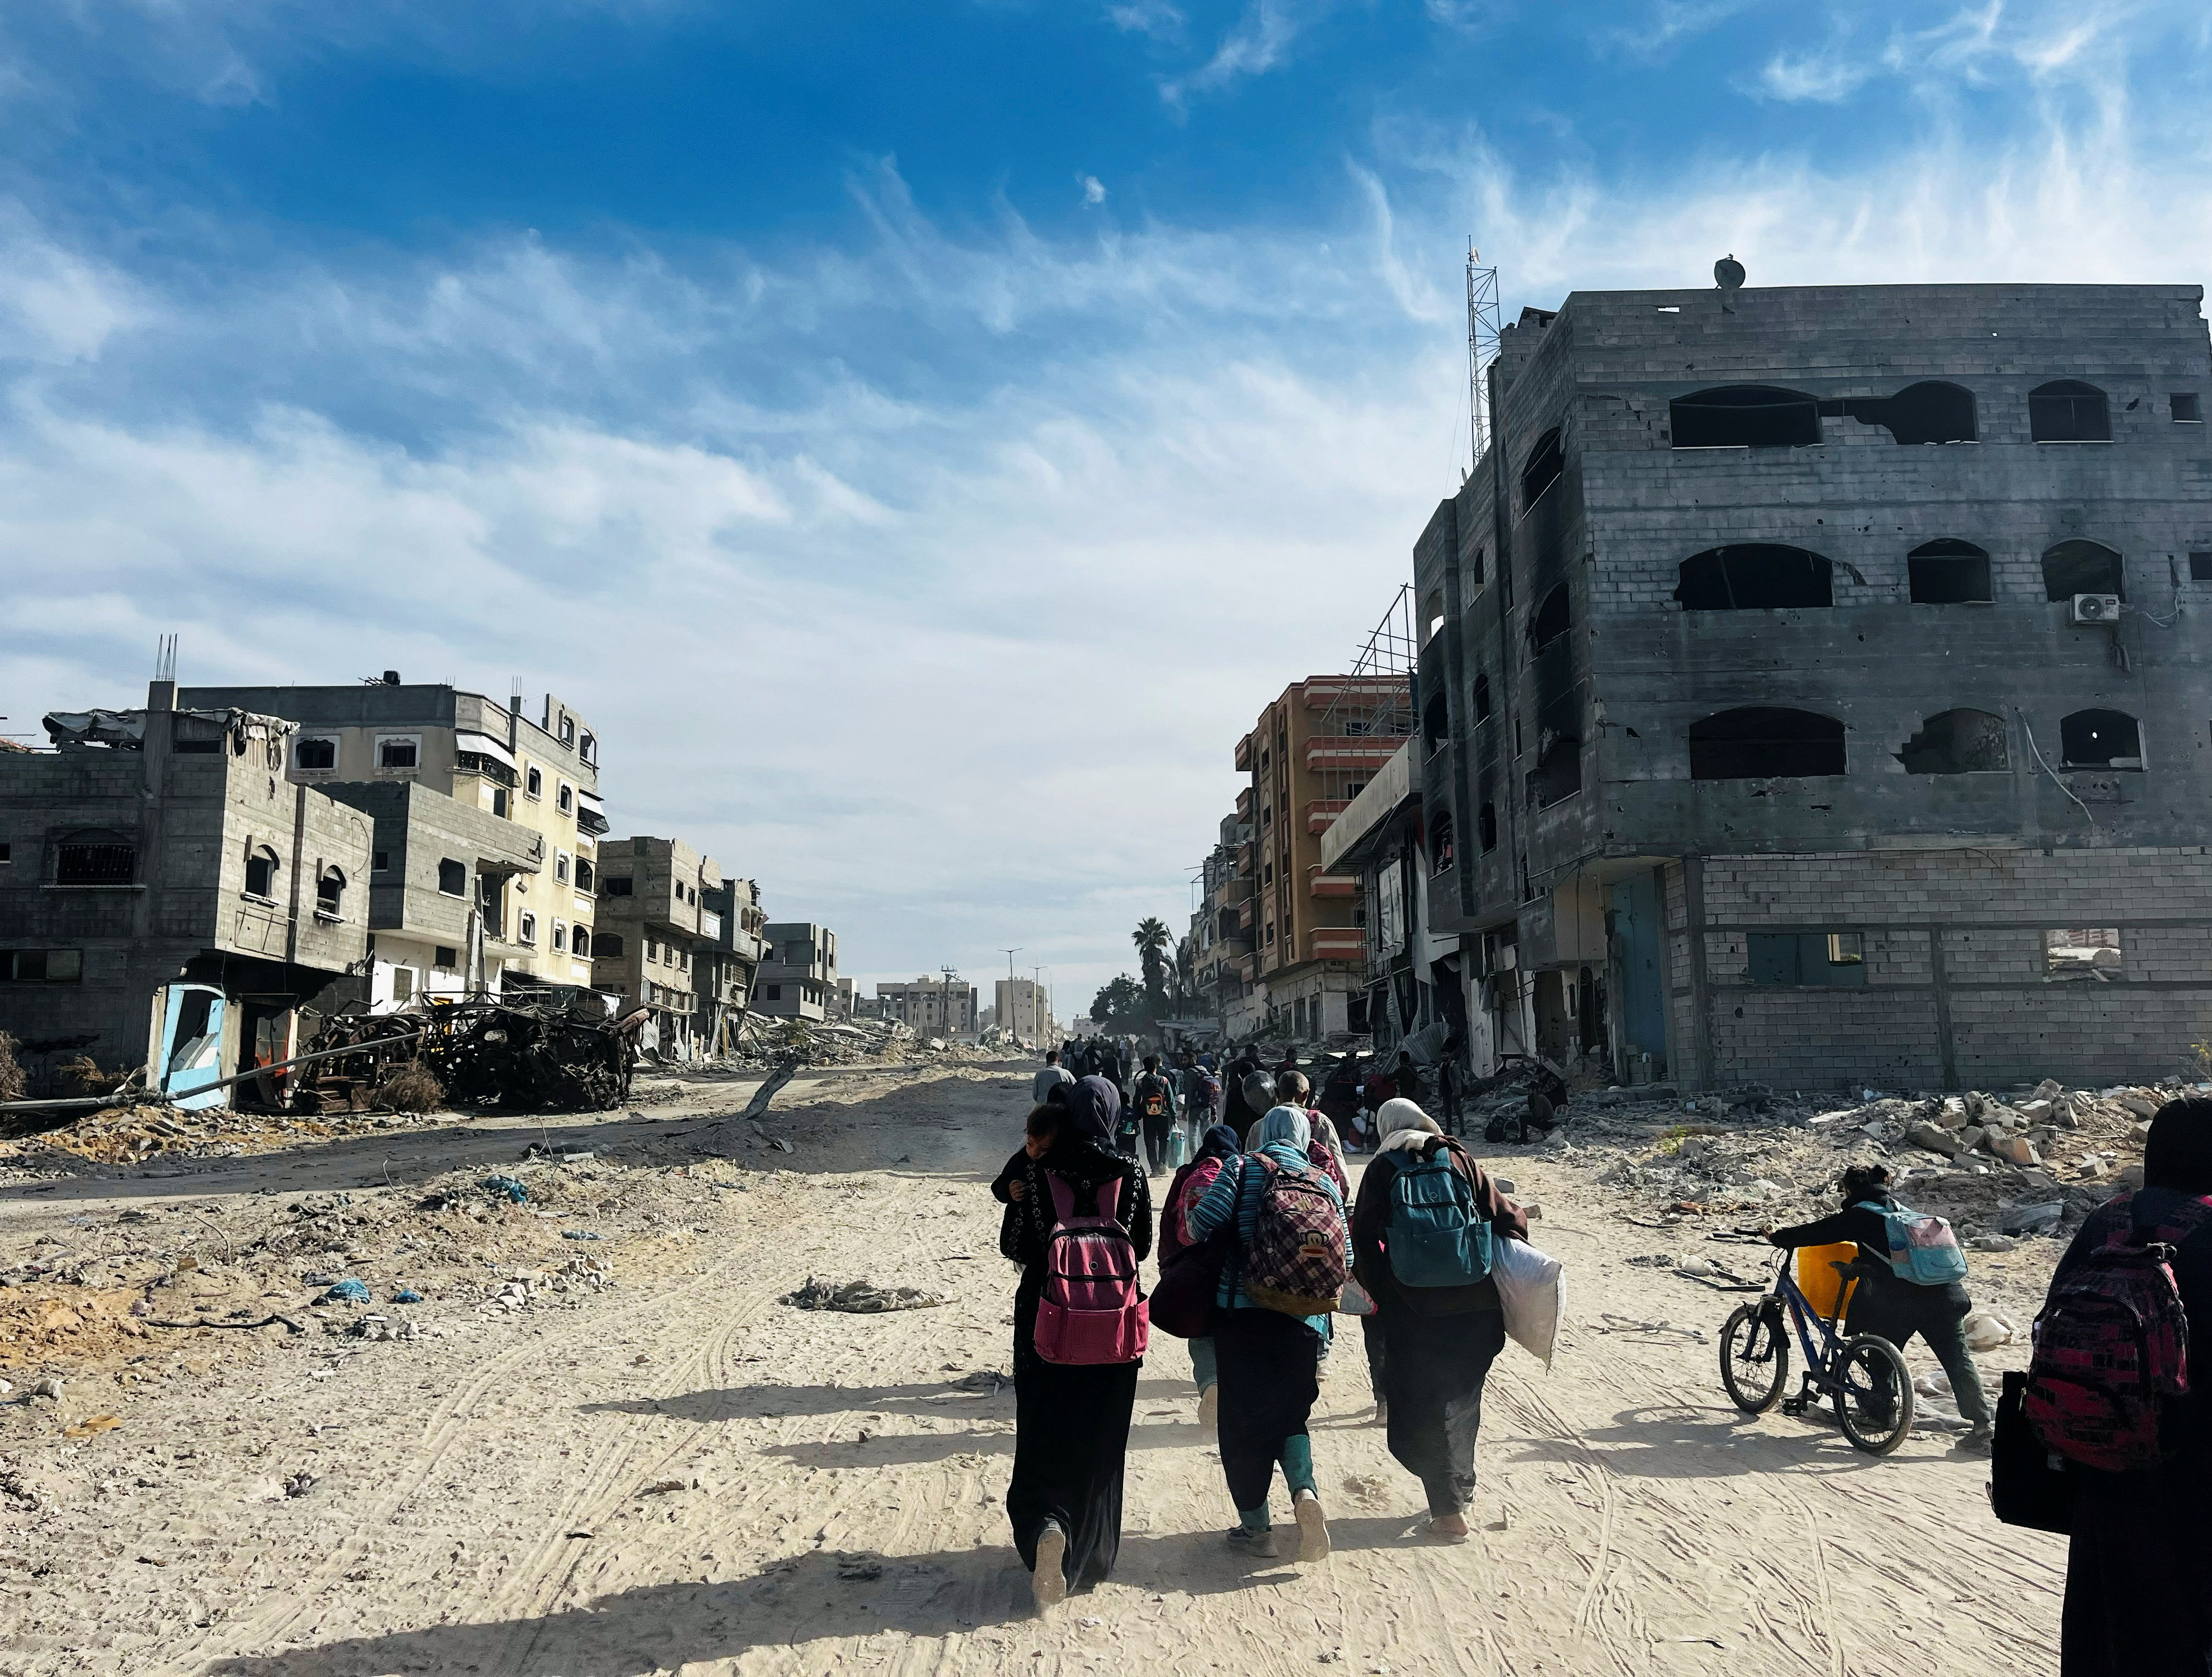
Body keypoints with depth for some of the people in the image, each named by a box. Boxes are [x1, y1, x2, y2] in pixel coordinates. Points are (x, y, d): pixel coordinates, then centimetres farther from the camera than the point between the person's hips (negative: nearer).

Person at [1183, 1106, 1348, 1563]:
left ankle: (1256, 1525, 13)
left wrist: (1189, 1217, 11)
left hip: (1241, 1311, -2)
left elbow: (1201, 1223, -12)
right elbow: (1344, 1256, 6)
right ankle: (1305, 1491, -8)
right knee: (1289, 1414, 17)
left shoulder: (1242, 1169, -1)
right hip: (1302, 1319, 3)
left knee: (1242, 1420, 9)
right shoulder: (1324, 1184, 8)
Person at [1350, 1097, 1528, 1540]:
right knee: (1461, 1401, 20)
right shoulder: (1461, 1161, 8)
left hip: (1415, 1309, -3)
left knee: (1420, 1408, 7)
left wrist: (1382, 1295, 0)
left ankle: (1448, 1509, 3)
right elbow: (1510, 1221, 3)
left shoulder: (1383, 1168, 2)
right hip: (1477, 1305, 3)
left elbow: (1365, 1239, -7)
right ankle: (1461, 1488, 34)